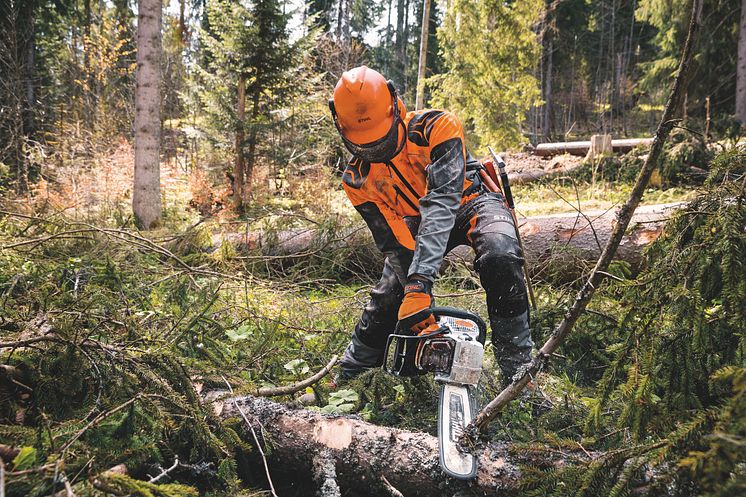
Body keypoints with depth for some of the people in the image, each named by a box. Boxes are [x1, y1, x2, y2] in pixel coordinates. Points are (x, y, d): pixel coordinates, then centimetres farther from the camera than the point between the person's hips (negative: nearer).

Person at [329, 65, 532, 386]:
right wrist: (419, 300, -32)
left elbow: (441, 202, -41)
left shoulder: (436, 128, -30)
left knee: (500, 258, -34)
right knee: (385, 299, -7)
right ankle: (347, 378, 18)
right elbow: (394, 245, -17)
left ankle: (517, 374, -26)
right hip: (414, 223, 4)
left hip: (469, 202, -3)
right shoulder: (357, 180, -16)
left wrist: (419, 282, -51)